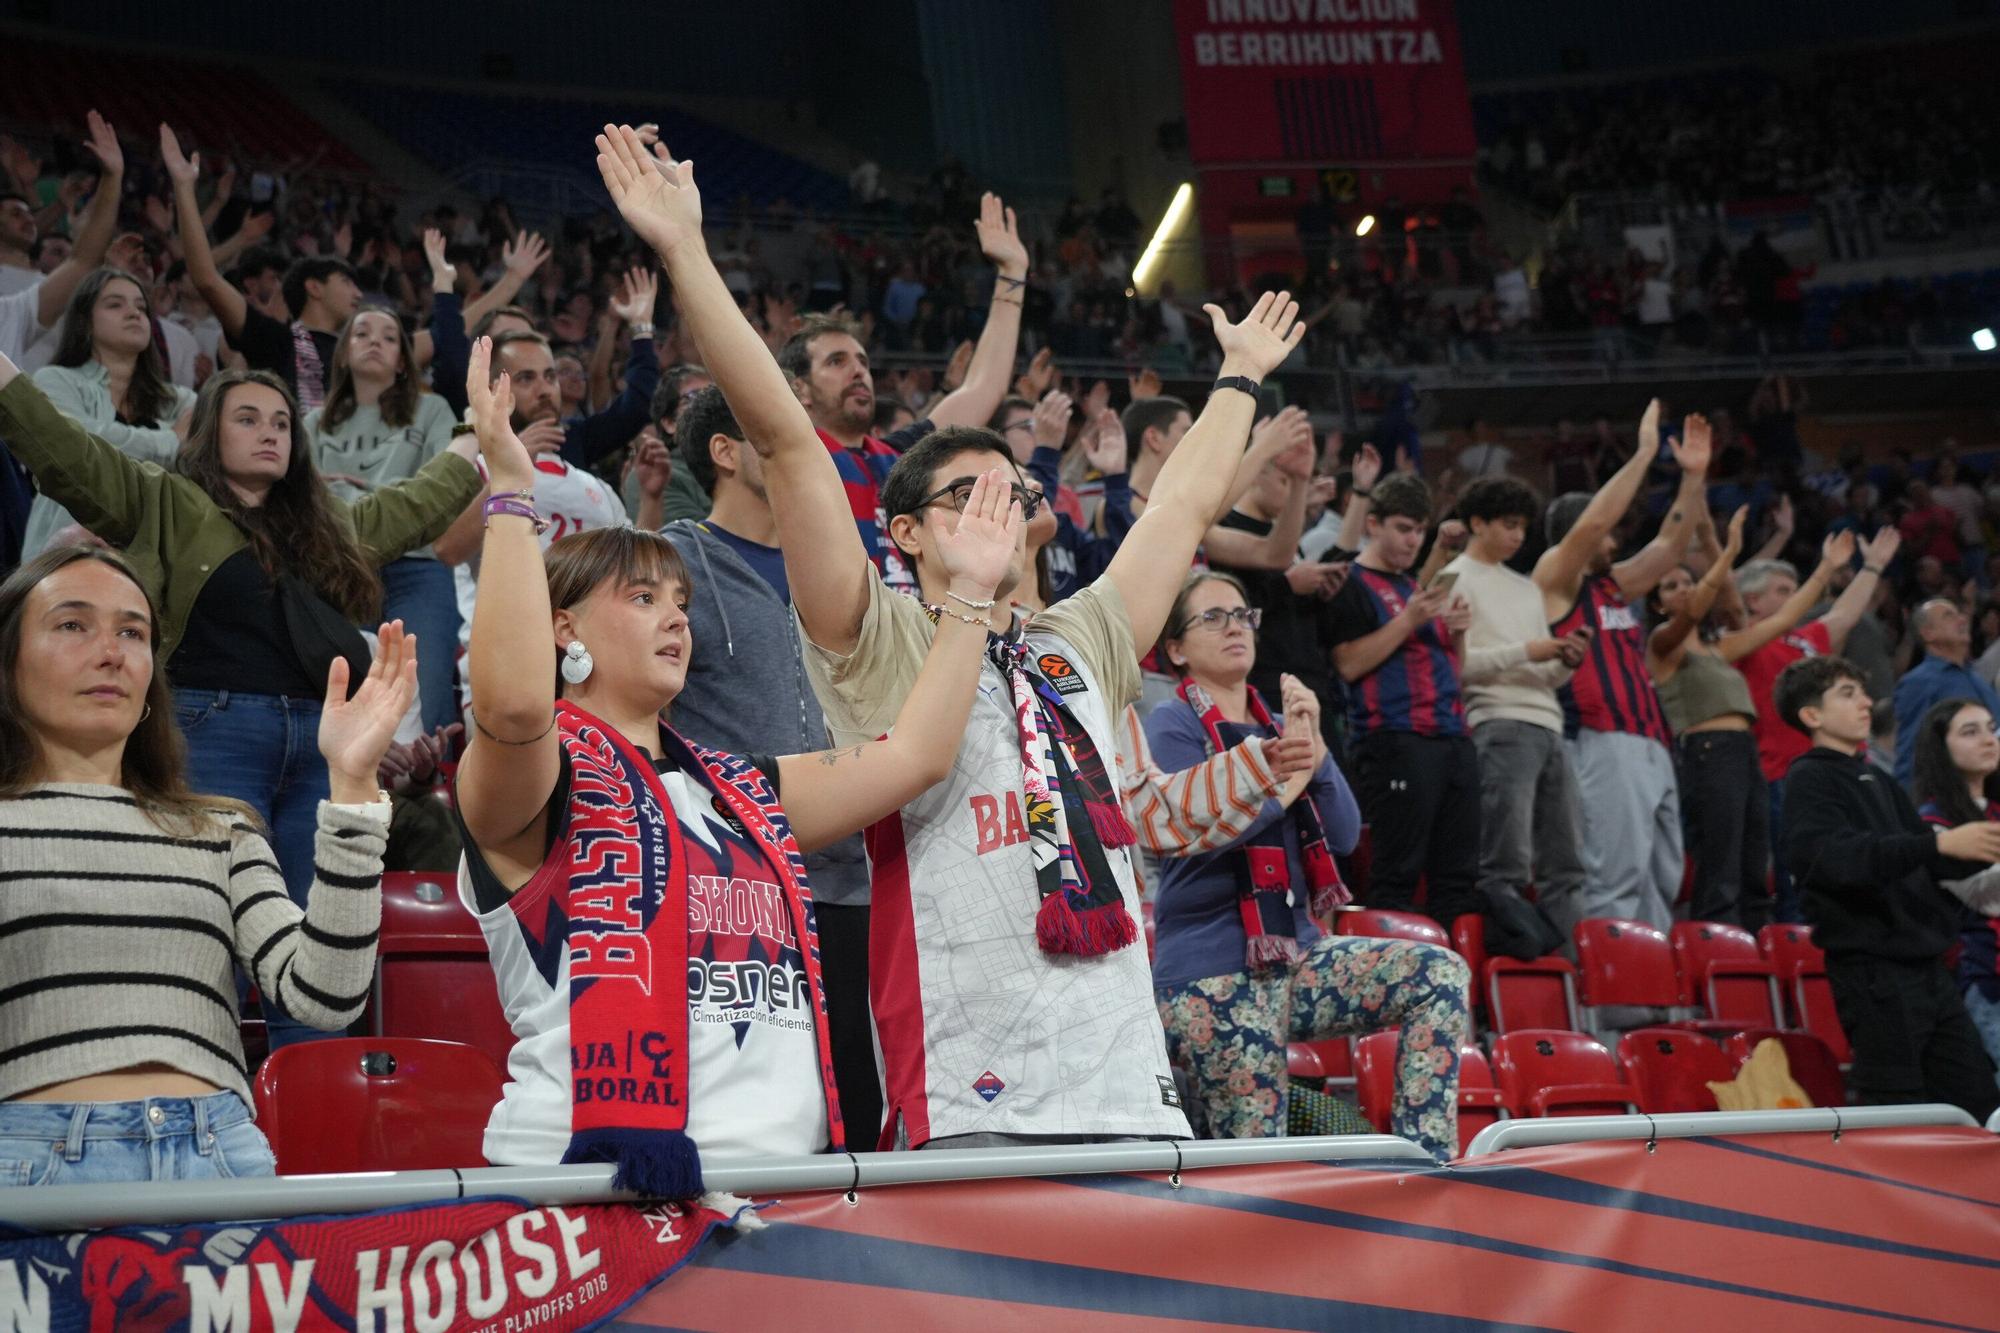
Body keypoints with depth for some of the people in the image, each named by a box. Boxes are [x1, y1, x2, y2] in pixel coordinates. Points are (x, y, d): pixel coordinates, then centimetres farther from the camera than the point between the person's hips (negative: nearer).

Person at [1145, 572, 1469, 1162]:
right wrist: (1284, 767, -12)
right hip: (1215, 974, -6)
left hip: (1297, 954, 7)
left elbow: (1345, 836, 7)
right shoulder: (1171, 727, -4)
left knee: (1438, 974, -11)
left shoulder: (1275, 727, 15)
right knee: (1254, 1164, -9)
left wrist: (1314, 749, -6)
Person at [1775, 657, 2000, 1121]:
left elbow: (1928, 863, 22)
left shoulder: (1879, 783, 20)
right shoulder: (1808, 782, -6)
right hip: (1873, 972, -8)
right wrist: (1940, 844, -31)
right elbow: (1839, 857, -24)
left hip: (1924, 964, 8)